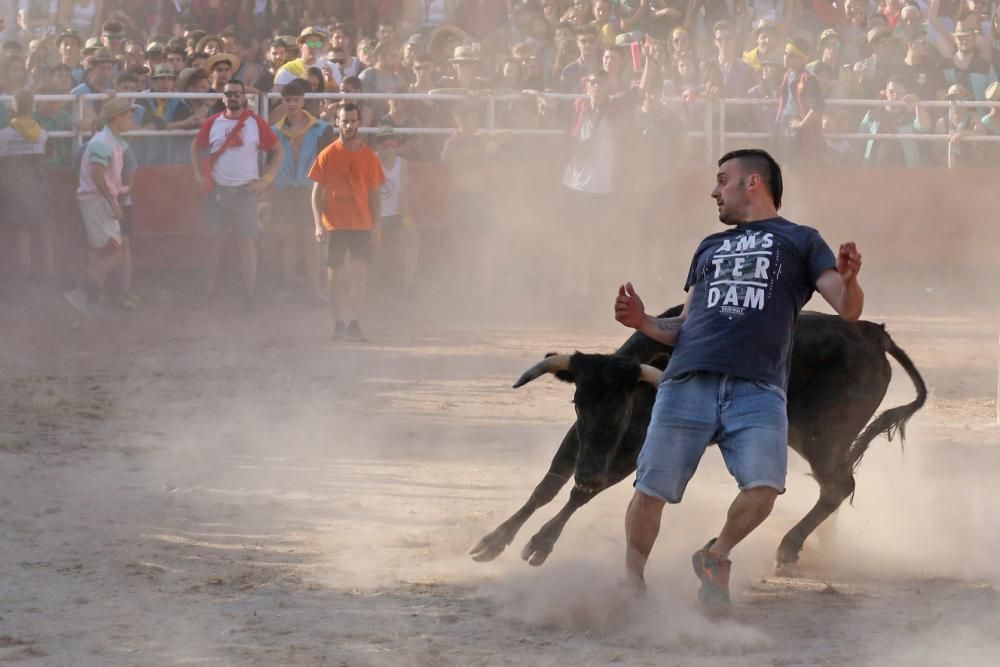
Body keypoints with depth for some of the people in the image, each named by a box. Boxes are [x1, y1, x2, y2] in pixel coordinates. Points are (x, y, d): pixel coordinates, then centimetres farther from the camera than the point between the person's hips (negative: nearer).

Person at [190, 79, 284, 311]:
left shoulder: (256, 123, -2)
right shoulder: (213, 123, 4)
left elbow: (278, 151, 3)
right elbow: (196, 147, 17)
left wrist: (266, 179, -5)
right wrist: (199, 176, 7)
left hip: (245, 189, -2)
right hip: (216, 189, 2)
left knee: (248, 241, -5)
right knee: (213, 239, 6)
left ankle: (249, 295, -3)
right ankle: (208, 291, 15)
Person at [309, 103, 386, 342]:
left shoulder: (369, 156, 5)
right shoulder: (328, 155, 1)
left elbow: (375, 194, 9)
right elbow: (317, 192, 2)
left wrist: (376, 226, 3)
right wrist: (319, 224, -7)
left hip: (362, 224, 1)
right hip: (335, 224, -1)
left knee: (360, 273, -8)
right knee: (336, 275, 2)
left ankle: (355, 324, -6)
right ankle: (339, 325, 10)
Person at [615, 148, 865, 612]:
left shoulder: (800, 242, 17)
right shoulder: (709, 248, 30)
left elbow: (849, 310, 6)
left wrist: (849, 280, -16)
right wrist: (643, 323, 10)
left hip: (758, 389, -3)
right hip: (688, 381, 3)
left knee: (764, 487, -22)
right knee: (651, 490, -6)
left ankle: (715, 557, 3)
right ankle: (632, 582, 13)